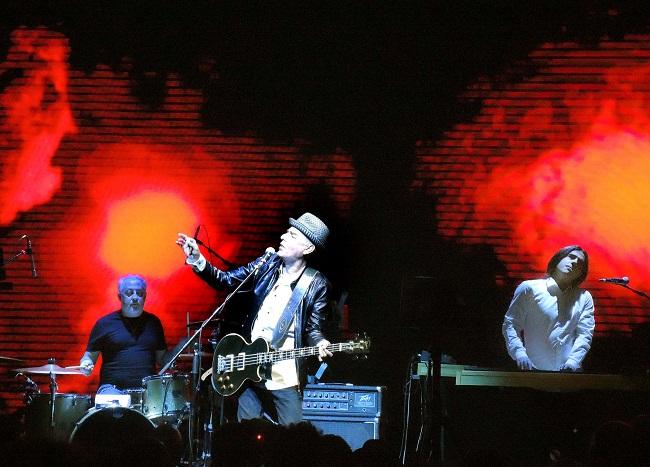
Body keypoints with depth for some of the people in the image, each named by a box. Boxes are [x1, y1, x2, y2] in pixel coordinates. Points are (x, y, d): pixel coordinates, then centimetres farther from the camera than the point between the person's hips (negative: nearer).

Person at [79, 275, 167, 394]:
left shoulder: (153, 322, 15)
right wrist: (86, 364, -10)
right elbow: (90, 355, 11)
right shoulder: (105, 323, 6)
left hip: (147, 389, 3)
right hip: (113, 388, -2)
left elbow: (161, 357, 21)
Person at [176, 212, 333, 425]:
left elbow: (313, 329, 0)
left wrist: (319, 344, -22)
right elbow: (225, 280, 13)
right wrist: (197, 260, -1)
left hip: (286, 378, -4)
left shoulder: (316, 285, -3)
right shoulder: (267, 266, 8)